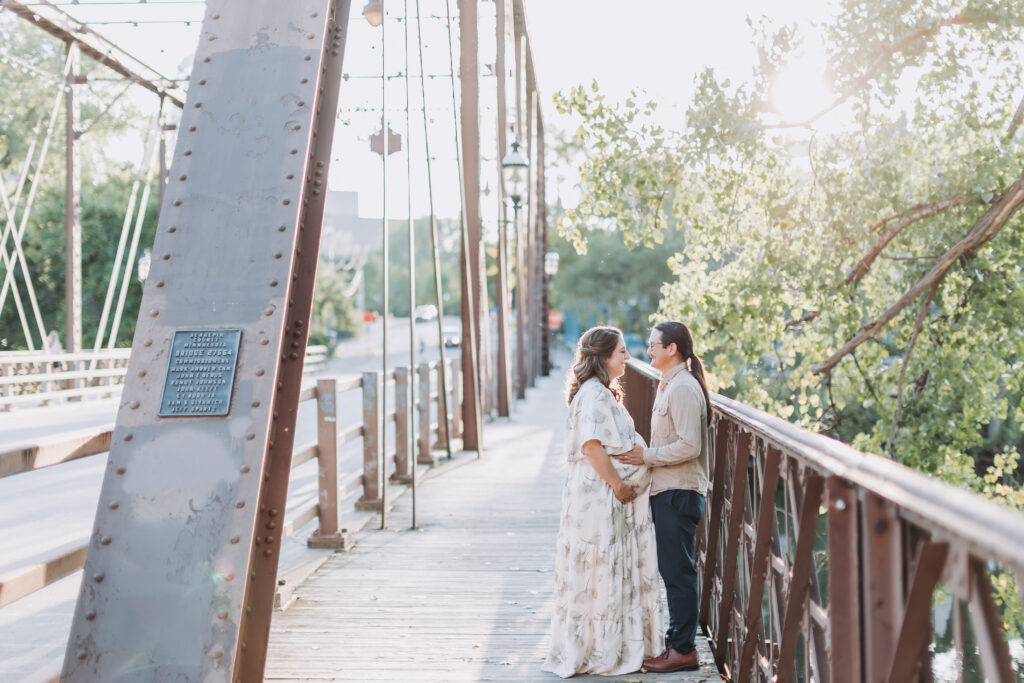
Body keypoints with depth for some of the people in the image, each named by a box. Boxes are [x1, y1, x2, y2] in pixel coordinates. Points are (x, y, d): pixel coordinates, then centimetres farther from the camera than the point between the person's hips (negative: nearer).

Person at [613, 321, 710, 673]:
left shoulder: (683, 387, -16)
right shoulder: (669, 385, 16)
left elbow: (689, 446, -22)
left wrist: (647, 455, -16)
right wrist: (646, 456, 13)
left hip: (678, 494, -10)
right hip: (667, 491, 10)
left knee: (678, 572, -4)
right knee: (673, 571, 15)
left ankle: (683, 650, 4)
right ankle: (677, 642, 23)